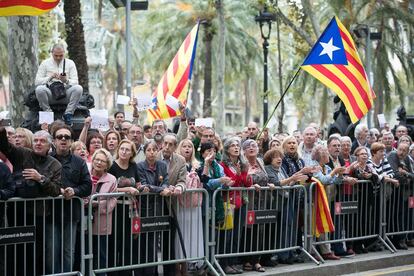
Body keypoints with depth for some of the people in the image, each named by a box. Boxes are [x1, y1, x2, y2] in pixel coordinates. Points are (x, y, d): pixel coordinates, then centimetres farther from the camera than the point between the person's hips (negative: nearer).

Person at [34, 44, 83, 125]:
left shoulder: (70, 63, 10)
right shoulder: (45, 63, 8)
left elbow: (75, 82, 2)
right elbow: (37, 81, 1)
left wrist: (66, 81, -20)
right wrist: (50, 77, -15)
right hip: (50, 93, -1)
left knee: (78, 88, -29)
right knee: (39, 89, -33)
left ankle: (68, 114, -19)